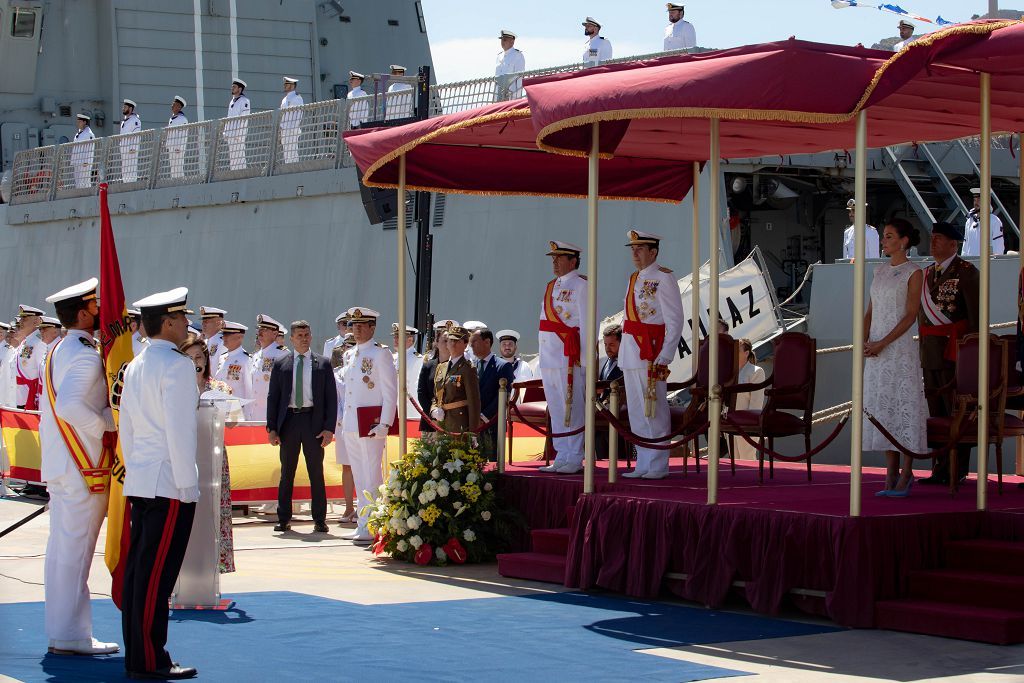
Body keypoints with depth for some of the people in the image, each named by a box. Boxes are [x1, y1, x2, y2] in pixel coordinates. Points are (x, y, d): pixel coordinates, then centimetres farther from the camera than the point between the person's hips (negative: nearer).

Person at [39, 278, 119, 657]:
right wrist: (105, 425, -17)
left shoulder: (58, 352, 14)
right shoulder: (86, 356, -16)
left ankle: (60, 631, 18)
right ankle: (71, 636, -1)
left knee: (60, 550, 12)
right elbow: (69, 405, -28)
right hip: (83, 469, -9)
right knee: (75, 550, -5)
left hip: (58, 465, 9)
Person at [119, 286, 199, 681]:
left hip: (139, 481, 9)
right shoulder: (176, 365, -11)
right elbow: (179, 428, -16)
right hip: (170, 482, -9)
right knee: (156, 574, -7)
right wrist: (187, 483, -13)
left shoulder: (135, 366, 15)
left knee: (138, 569, 10)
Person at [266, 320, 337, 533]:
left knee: (316, 473, 2)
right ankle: (284, 519, 12)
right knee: (286, 473, 6)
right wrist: (271, 428, -1)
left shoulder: (323, 364, 6)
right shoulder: (280, 364, 7)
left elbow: (331, 397, 4)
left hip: (313, 421, -1)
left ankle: (319, 520, 7)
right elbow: (273, 397, 7)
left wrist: (329, 428, -5)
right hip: (289, 420, 1)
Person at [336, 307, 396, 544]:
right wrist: (343, 419, 14)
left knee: (372, 477, -7)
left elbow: (390, 392, -11)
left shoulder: (380, 354, -7)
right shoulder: (350, 355, 15)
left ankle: (372, 529, -5)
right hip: (351, 424, 8)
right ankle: (362, 526, 18)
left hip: (371, 423, -8)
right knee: (359, 477, 12)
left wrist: (384, 424, -17)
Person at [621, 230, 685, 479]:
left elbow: (674, 321, -12)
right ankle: (643, 465, 17)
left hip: (651, 356, -8)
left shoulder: (663, 278, -8)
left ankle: (657, 466, -1)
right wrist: (625, 353, 13)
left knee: (654, 412, -5)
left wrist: (664, 358, -16)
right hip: (630, 354, 8)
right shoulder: (635, 279, 17)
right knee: (637, 412, 10)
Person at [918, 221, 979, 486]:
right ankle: (940, 469, 16)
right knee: (936, 413, 10)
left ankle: (957, 472, -1)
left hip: (955, 350, -8)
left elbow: (976, 313, -10)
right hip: (930, 352, 8)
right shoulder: (927, 273, 17)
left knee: (956, 412, -5)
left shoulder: (965, 272, -6)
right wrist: (923, 348, 17)